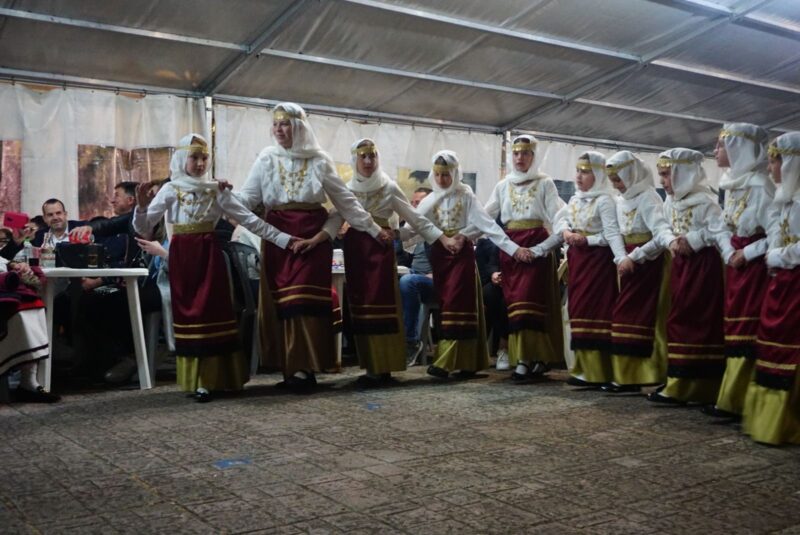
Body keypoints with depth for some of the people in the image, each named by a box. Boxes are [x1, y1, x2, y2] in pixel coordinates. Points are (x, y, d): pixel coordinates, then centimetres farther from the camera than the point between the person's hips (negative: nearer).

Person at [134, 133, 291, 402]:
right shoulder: (170, 190, 2)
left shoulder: (216, 190, 5)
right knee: (189, 313, 2)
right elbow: (143, 229, -1)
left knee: (212, 311, -2)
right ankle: (197, 379, 11)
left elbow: (249, 218, 3)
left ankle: (210, 378, 4)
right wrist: (142, 206, -23)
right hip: (182, 256, 0)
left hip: (209, 254, 1)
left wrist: (283, 239, -3)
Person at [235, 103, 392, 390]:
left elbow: (345, 200, 8)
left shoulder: (319, 160, 5)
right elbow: (247, 197, 2)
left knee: (305, 299, -8)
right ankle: (291, 367, 5)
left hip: (313, 235, -1)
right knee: (281, 301, -1)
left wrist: (374, 229, 7)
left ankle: (304, 368, -5)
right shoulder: (267, 158, 8)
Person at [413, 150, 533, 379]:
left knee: (457, 304, -11)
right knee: (445, 305, 4)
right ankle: (467, 363, 11)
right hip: (439, 255, 5)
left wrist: (514, 248, -21)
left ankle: (445, 362, -13)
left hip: (462, 254, -5)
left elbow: (487, 224, -12)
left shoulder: (466, 196, -4)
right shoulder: (429, 201, 9)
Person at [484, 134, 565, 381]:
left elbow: (559, 220, -6)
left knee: (529, 300, -12)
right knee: (514, 301, 1)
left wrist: (543, 248, -15)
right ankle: (535, 359, 8)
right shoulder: (503, 185, 13)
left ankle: (525, 360, -11)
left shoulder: (545, 183, 1)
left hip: (536, 246, -4)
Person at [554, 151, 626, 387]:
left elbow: (612, 233, -20)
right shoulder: (575, 199, 14)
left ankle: (596, 372, -3)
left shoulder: (604, 201, -11)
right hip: (577, 259, 8)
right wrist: (566, 232, -12)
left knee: (593, 311, -9)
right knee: (579, 310, 9)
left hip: (597, 259, -8)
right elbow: (560, 219, 8)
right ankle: (584, 368, 18)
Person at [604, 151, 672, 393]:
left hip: (648, 263, -8)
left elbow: (660, 235, -22)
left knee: (639, 317, -7)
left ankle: (633, 376, -2)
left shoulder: (648, 198, -13)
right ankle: (629, 375, 13)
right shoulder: (621, 200, 11)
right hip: (630, 262, 8)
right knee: (628, 315, 7)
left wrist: (633, 257, -28)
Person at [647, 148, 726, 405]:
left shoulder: (705, 200, -14)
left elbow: (719, 231, -20)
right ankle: (680, 385, 15)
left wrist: (692, 241, -20)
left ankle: (699, 387, 1)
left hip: (704, 265, -8)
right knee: (679, 320, 8)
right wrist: (672, 242, -1)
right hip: (681, 264, 8)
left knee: (700, 321, -6)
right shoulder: (670, 203, 11)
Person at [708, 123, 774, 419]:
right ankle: (731, 398, 19)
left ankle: (740, 403, 1)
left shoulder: (759, 185, -17)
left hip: (755, 266, -9)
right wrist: (729, 253, -4)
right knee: (735, 328, 11)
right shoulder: (731, 184, 10)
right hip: (736, 265, 9)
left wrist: (747, 254, -15)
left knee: (748, 331, -5)